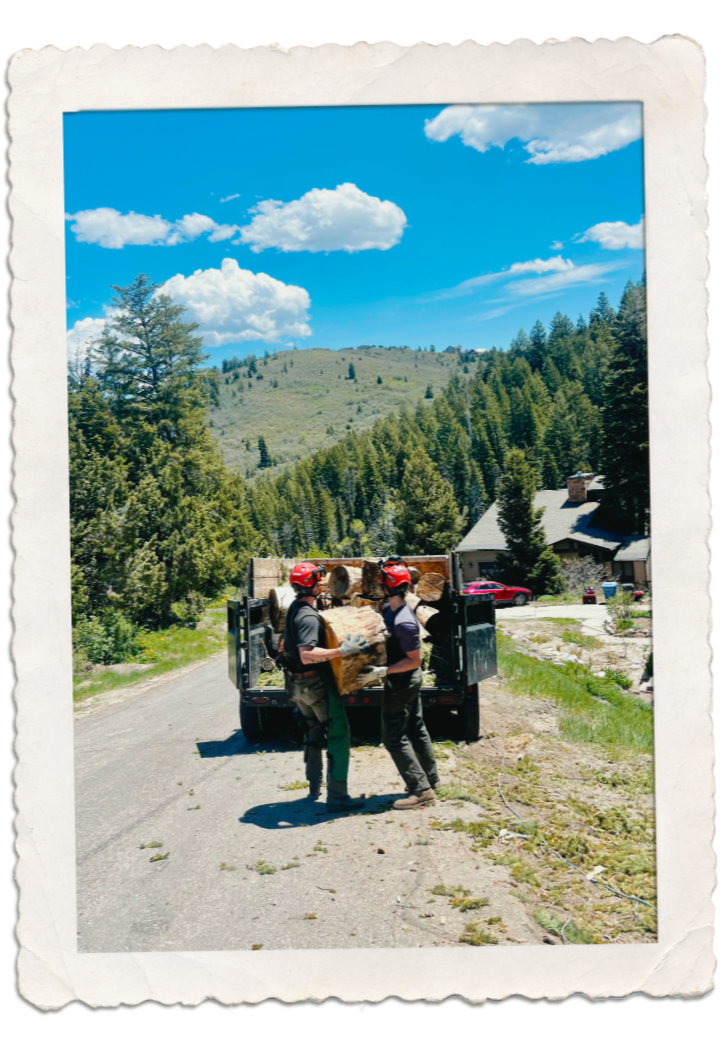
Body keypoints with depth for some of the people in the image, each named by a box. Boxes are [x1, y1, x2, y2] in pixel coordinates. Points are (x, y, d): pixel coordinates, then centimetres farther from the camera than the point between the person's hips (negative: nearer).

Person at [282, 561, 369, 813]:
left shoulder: (294, 609, 8)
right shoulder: (308, 617, -23)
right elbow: (307, 655, -34)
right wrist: (342, 651, -37)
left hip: (297, 684, 10)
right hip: (316, 683, -10)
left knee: (314, 733, 23)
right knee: (338, 735, -4)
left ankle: (314, 786, 33)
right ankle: (337, 796, -3)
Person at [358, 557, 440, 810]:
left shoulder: (404, 623, -29)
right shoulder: (389, 608, 1)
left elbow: (415, 660, -24)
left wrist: (382, 671, -27)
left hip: (401, 684, -10)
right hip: (409, 682, 10)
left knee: (395, 738, -3)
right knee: (416, 730, 19)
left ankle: (421, 790, 2)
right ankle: (429, 779, 33)